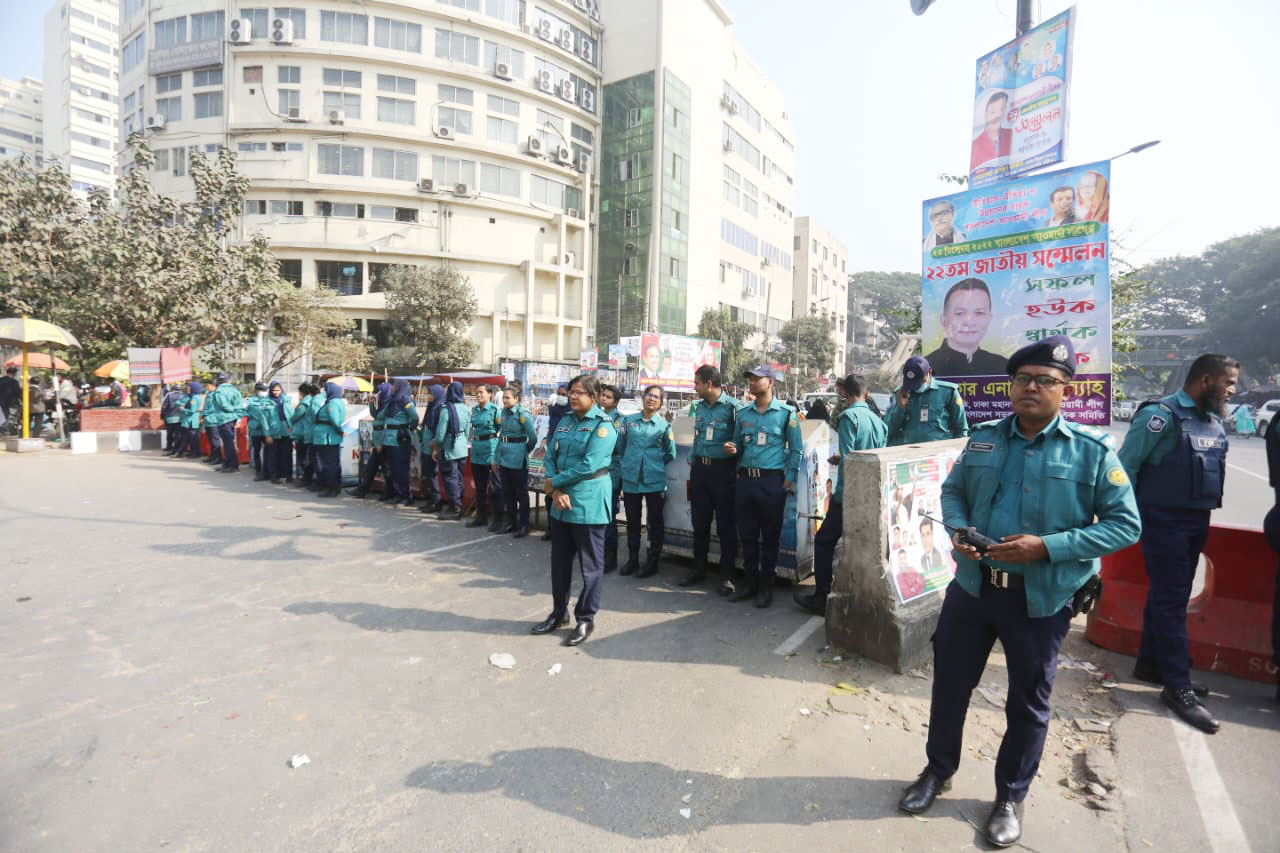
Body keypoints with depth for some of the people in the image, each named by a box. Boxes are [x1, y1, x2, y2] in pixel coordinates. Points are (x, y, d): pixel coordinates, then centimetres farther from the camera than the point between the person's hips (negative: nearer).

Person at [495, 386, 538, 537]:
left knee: (521, 493, 4)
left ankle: (524, 525, 13)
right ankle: (511, 522, 27)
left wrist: (525, 450, 2)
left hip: (517, 460, -7)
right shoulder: (504, 412, 7)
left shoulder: (523, 414, -15)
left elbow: (533, 438, -13)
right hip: (504, 458, 7)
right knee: (507, 492, 15)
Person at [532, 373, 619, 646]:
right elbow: (551, 456, 5)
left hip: (589, 504, -7)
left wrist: (555, 482, -11)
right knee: (560, 560, 15)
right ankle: (559, 613, 32)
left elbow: (589, 465, -19)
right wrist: (556, 491, -10)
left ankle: (586, 619, 20)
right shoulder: (565, 422, 11)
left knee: (590, 564, 5)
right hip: (562, 503, 7)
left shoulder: (603, 425, -11)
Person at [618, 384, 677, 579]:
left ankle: (652, 562, 18)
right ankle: (632, 559, 26)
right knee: (632, 521, 11)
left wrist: (656, 464, 8)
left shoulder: (664, 425, 2)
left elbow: (671, 453, 9)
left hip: (655, 480, -1)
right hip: (631, 478, 2)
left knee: (655, 522, 5)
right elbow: (620, 446, 14)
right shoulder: (628, 420, 5)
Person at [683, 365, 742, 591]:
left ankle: (727, 575, 14)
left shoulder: (733, 407, -11)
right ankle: (698, 569, 27)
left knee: (726, 525, 3)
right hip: (699, 469, 7)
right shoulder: (700, 407, 11)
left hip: (723, 470, -6)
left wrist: (737, 469, -18)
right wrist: (692, 458, 14)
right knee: (699, 523, 14)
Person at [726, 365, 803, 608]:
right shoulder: (743, 413, 11)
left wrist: (789, 480, -5)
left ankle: (766, 586, 17)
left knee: (770, 536, 4)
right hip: (745, 479, 4)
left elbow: (796, 450, 1)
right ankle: (749, 582, 23)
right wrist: (733, 450, -3)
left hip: (771, 481, -4)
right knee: (747, 535, 10)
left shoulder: (786, 413, -2)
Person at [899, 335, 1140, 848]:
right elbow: (953, 491, 12)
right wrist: (957, 529, -9)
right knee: (949, 682, 15)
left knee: (1028, 702, 16)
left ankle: (1011, 796, 40)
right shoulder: (984, 439, 2)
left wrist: (1047, 546, -20)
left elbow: (1125, 524, -8)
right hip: (972, 586, 3)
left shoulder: (1093, 450, -8)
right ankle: (939, 770, 39)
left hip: (1041, 600, -3)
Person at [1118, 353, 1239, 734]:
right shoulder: (1161, 414, -15)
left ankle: (1150, 663, 30)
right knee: (1170, 601, -3)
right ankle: (1178, 687, 4)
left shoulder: (1214, 421, 10)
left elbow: (1212, 469, 19)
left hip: (1197, 521, 8)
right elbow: (1126, 465, -16)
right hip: (1165, 520, -8)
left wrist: (1202, 513, 13)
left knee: (1171, 597, 16)